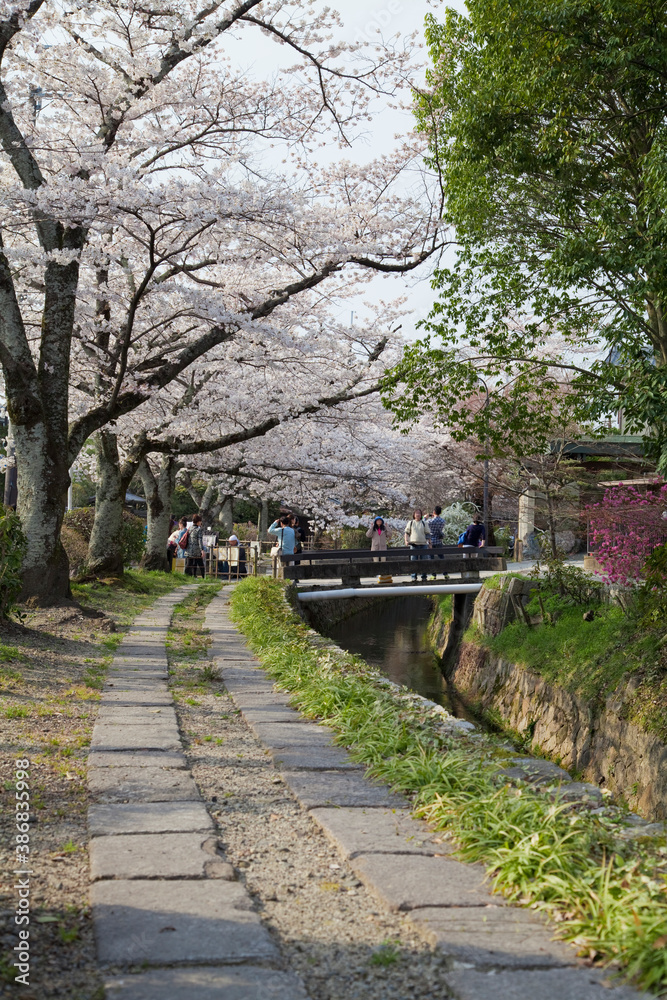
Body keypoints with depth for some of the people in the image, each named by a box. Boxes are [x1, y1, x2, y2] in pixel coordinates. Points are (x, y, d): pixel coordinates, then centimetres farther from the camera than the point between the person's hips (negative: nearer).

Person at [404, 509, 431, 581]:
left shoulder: (424, 523, 12)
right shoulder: (410, 523, 11)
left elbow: (428, 533, 11)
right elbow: (407, 533, 11)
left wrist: (429, 541, 0)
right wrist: (406, 541, -5)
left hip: (423, 544, 0)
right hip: (413, 544, 0)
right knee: (413, 561, -3)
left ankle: (424, 576, 6)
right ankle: (414, 576, 2)